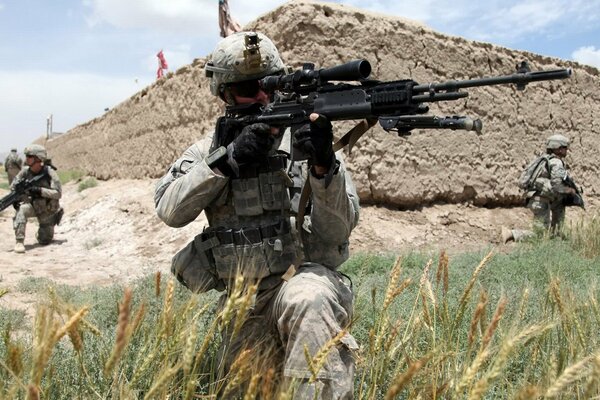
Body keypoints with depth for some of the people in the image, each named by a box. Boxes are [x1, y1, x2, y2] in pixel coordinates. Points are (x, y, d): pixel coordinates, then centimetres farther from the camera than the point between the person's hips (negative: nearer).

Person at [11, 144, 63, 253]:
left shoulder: (50, 173, -20)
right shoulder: (25, 171, -9)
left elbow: (58, 193, -24)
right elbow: (13, 187, 1)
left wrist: (39, 190, -35)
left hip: (48, 210, -2)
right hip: (32, 206, 2)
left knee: (44, 241, 2)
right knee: (22, 209, -35)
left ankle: (43, 233, 40)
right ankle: (19, 242, -29)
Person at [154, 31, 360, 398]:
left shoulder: (304, 138, -2)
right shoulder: (210, 149, 6)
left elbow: (336, 232, -12)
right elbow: (171, 210, -10)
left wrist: (323, 164, -30)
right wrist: (228, 159, -20)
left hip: (303, 278, -3)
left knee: (308, 301, -37)